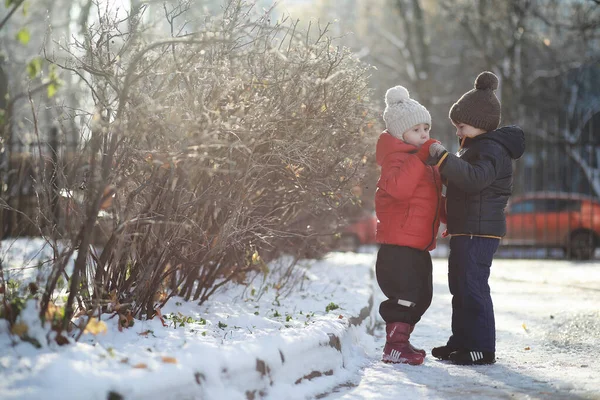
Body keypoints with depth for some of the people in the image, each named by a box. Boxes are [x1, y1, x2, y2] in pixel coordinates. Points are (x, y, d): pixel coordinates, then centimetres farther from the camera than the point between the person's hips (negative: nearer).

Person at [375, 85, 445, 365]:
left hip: (419, 245, 10)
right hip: (399, 244, -10)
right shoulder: (397, 157, -12)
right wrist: (420, 157, -32)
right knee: (404, 295, -11)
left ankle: (401, 341, 28)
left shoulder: (424, 160, 19)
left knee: (420, 297, 16)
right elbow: (398, 187, -33)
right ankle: (394, 347, -4)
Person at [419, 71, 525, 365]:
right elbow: (462, 177, 31)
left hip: (479, 231, -11)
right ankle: (461, 341, 26)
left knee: (472, 286, -10)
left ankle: (482, 348, -5)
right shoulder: (477, 147, 20)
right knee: (460, 286, 17)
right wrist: (441, 165, 15)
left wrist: (443, 158, -30)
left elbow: (474, 178, -32)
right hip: (466, 230, 11)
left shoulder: (492, 149, -15)